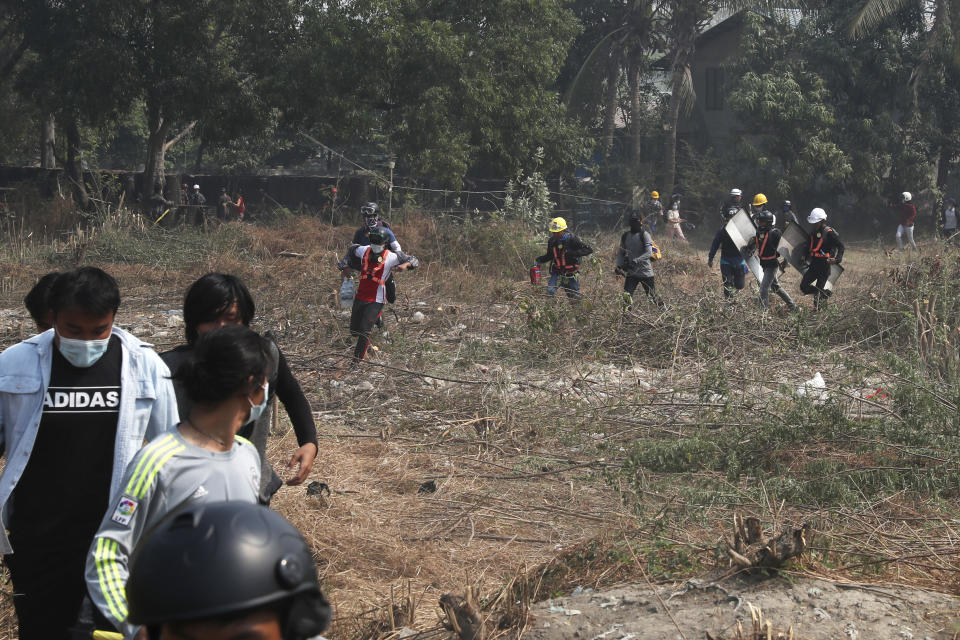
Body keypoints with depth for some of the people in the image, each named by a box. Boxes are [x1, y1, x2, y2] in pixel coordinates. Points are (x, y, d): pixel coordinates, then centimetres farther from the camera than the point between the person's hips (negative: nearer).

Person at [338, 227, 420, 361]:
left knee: (364, 331, -15)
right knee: (354, 331, 13)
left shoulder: (391, 257, -10)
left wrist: (405, 265, -28)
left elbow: (415, 261, -8)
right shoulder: (363, 251, 3)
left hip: (376, 300, -5)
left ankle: (357, 360, -6)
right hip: (360, 297, 5)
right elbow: (352, 248, 27)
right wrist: (344, 264, 22)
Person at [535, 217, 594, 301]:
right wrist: (540, 260, -4)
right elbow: (549, 255, 16)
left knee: (574, 298, 7)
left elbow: (589, 250, -16)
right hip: (557, 272, 3)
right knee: (550, 292, -19)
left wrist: (574, 253, -28)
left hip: (571, 274, -3)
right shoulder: (552, 241, 0)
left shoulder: (572, 239, -15)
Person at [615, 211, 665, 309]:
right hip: (631, 272, 4)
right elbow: (621, 253, 15)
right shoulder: (625, 236, 8)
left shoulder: (644, 235, -8)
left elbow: (649, 253, -19)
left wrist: (636, 261, -32)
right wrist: (619, 266, -2)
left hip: (645, 271, -4)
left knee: (653, 297, 3)